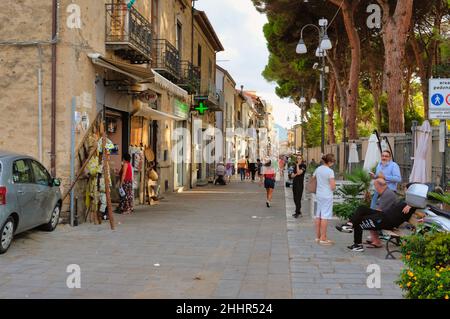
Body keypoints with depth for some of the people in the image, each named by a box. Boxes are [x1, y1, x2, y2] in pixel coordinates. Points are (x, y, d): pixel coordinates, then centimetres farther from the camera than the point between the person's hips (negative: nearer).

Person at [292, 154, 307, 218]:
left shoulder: (303, 166, -4)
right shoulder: (295, 166, 16)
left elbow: (299, 172, -18)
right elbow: (292, 175, 14)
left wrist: (297, 165, -11)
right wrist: (295, 174, -6)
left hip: (300, 184, -7)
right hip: (294, 183, 7)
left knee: (298, 199, -10)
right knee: (295, 199, 10)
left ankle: (297, 213, -9)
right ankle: (299, 211, 20)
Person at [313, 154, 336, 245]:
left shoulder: (317, 169, 5)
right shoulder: (330, 171, -15)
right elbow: (333, 187, -17)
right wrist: (334, 185, 4)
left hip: (319, 195, 7)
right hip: (327, 196, -7)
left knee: (318, 216, 13)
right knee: (325, 217, -3)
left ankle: (318, 237, 21)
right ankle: (323, 238, 0)